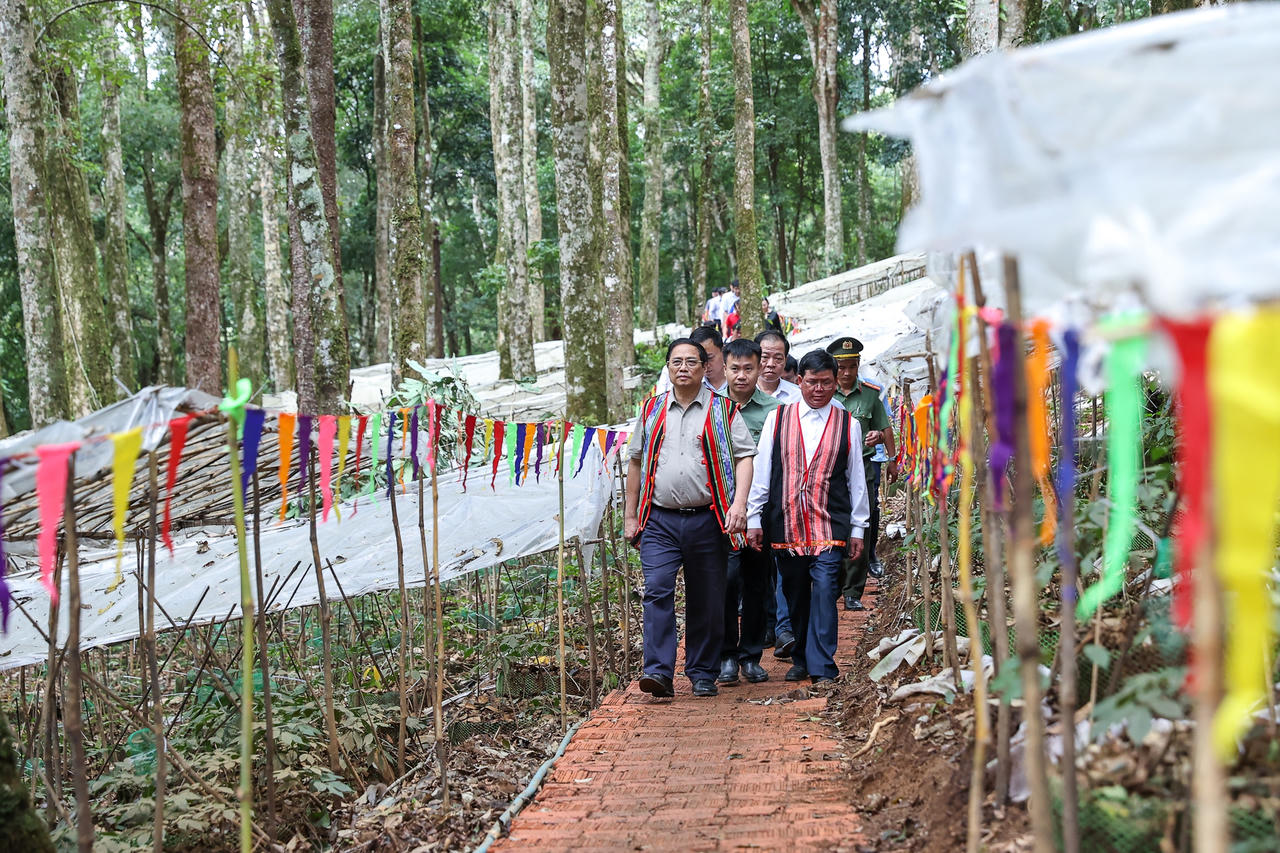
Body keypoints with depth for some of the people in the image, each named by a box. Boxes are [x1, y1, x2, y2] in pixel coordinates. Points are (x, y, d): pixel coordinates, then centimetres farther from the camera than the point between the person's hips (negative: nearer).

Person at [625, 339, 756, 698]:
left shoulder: (723, 410, 5)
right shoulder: (652, 411, 12)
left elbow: (744, 456, -1)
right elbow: (635, 462, 18)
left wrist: (738, 504, -15)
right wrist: (630, 516, 15)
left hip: (706, 520, -1)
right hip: (659, 520, 1)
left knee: (706, 601, 5)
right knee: (657, 590, -14)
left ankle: (703, 674, 17)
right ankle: (659, 672, -16)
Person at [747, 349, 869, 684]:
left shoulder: (848, 424, 6)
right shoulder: (777, 419, 6)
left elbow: (856, 478, 9)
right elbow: (761, 470, 8)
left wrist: (857, 529, 8)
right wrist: (754, 518, 5)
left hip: (829, 526, -1)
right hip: (785, 524, 1)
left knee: (824, 590, -11)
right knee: (794, 594, 9)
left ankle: (822, 668, -7)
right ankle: (800, 659, 25)